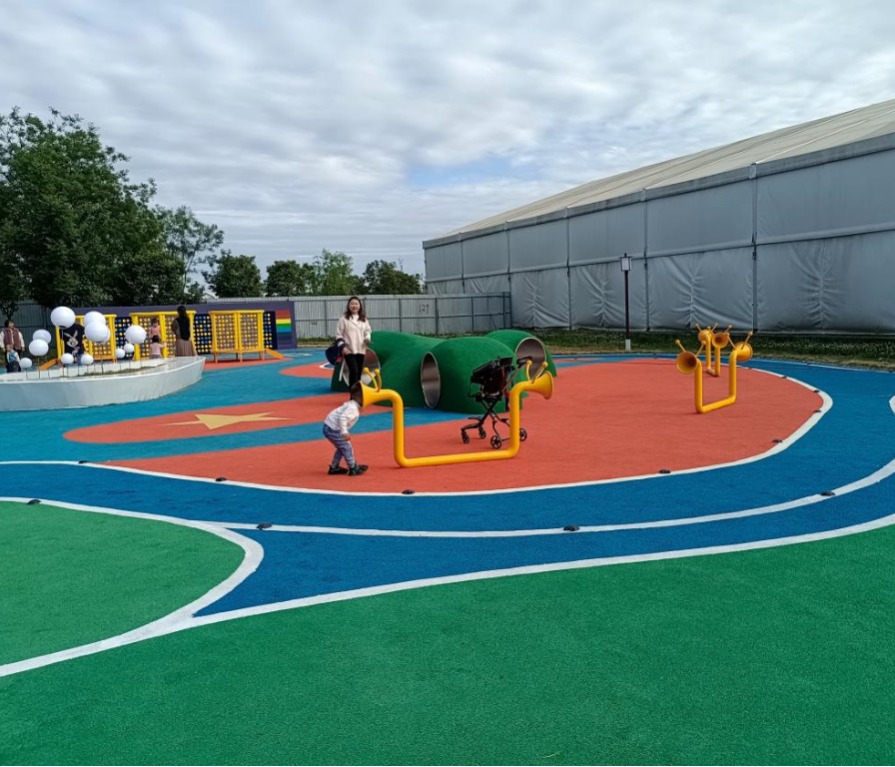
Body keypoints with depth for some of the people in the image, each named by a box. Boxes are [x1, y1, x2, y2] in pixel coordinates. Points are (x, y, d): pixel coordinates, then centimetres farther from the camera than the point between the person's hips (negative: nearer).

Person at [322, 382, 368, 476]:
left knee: (342, 447, 22)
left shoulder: (352, 405, 11)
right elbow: (342, 418, -32)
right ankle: (353, 468, 7)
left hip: (330, 427, 10)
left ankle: (334, 467, 28)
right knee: (346, 447, -2)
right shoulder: (353, 408, -21)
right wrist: (344, 432, -34)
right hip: (332, 429, -10)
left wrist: (345, 432, 21)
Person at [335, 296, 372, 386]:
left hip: (360, 350, 5)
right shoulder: (343, 319, -3)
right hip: (349, 350, -5)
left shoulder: (363, 319, 10)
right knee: (354, 371, -14)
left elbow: (368, 331, 15)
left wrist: (367, 339, -7)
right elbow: (339, 334, -3)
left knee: (359, 372, 9)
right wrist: (342, 347, -12)